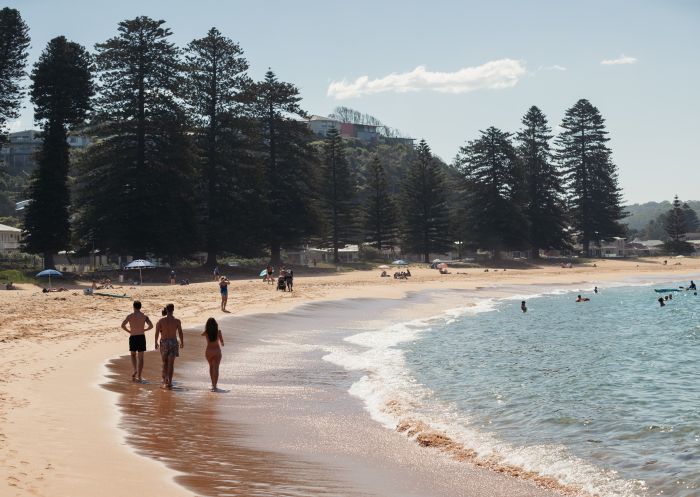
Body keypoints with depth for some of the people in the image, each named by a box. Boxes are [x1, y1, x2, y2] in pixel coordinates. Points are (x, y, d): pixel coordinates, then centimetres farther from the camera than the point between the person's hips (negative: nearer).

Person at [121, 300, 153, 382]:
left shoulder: (130, 316, -4)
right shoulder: (144, 316, 0)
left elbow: (122, 325, -13)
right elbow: (151, 326, -6)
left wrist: (129, 331, 4)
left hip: (133, 337, -1)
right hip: (141, 337, 1)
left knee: (133, 355, 22)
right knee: (140, 357, 7)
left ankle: (135, 370, 1)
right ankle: (139, 376, 4)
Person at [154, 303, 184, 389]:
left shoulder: (161, 320, -7)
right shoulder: (177, 321, -8)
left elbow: (157, 332, -5)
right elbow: (180, 333, -2)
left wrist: (156, 343, 9)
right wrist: (182, 343, 14)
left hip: (164, 343, 1)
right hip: (173, 343, -1)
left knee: (165, 363, 19)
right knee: (171, 364, 3)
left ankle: (165, 380, 17)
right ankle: (169, 383, 0)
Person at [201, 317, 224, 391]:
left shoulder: (206, 332, -6)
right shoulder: (218, 332, -8)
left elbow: (202, 334, 20)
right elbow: (222, 342, 1)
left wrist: (207, 328, 25)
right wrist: (222, 344, 23)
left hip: (208, 351, 2)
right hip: (217, 351, -2)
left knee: (211, 366, 24)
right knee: (216, 368, -3)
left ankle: (213, 383, 32)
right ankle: (214, 385, -16)